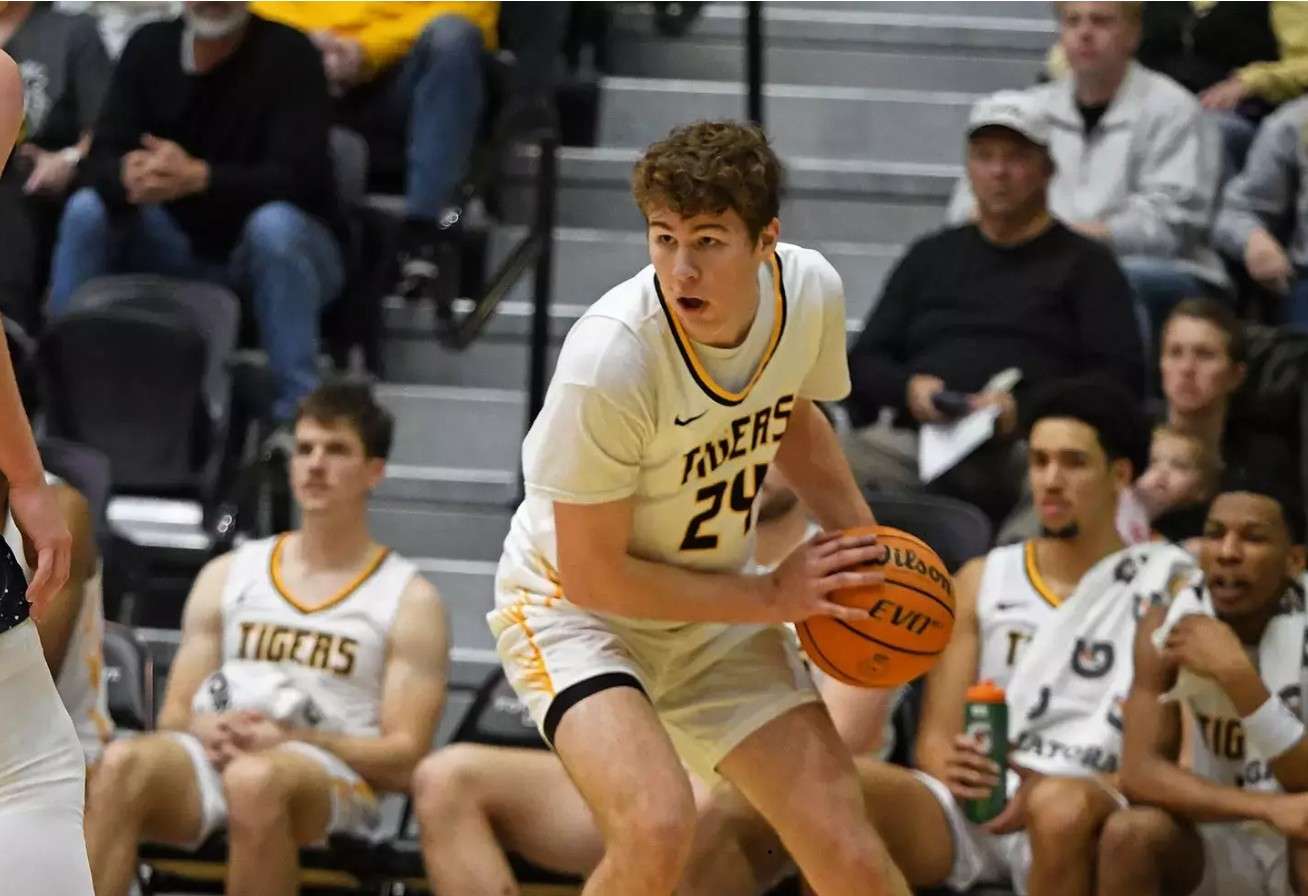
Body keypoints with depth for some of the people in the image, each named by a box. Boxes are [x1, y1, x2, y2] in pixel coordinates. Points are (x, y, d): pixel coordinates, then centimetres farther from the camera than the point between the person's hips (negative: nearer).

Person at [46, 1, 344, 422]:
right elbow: (101, 159, -8)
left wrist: (198, 178, -42)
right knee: (87, 211, -16)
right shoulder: (150, 46, -2)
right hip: (186, 244, 4)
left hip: (284, 246, -4)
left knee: (273, 226, -36)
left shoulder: (287, 53, -17)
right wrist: (129, 177, -35)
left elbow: (296, 176, -26)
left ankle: (297, 415, -34)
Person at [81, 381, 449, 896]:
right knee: (123, 764, -32)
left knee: (256, 780, -40)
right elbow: (173, 716, 18)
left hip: (333, 783, -3)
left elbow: (404, 758, 2)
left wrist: (289, 739, -13)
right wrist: (207, 731, -7)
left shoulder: (409, 600, 11)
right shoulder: (228, 575, 22)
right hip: (210, 761, 3)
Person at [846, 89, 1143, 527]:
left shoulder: (1084, 263, 17)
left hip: (1029, 443, -2)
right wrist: (908, 388, 0)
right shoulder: (932, 256, 30)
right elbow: (863, 363, 24)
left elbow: (1121, 377, 4)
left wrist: (1025, 406, -12)